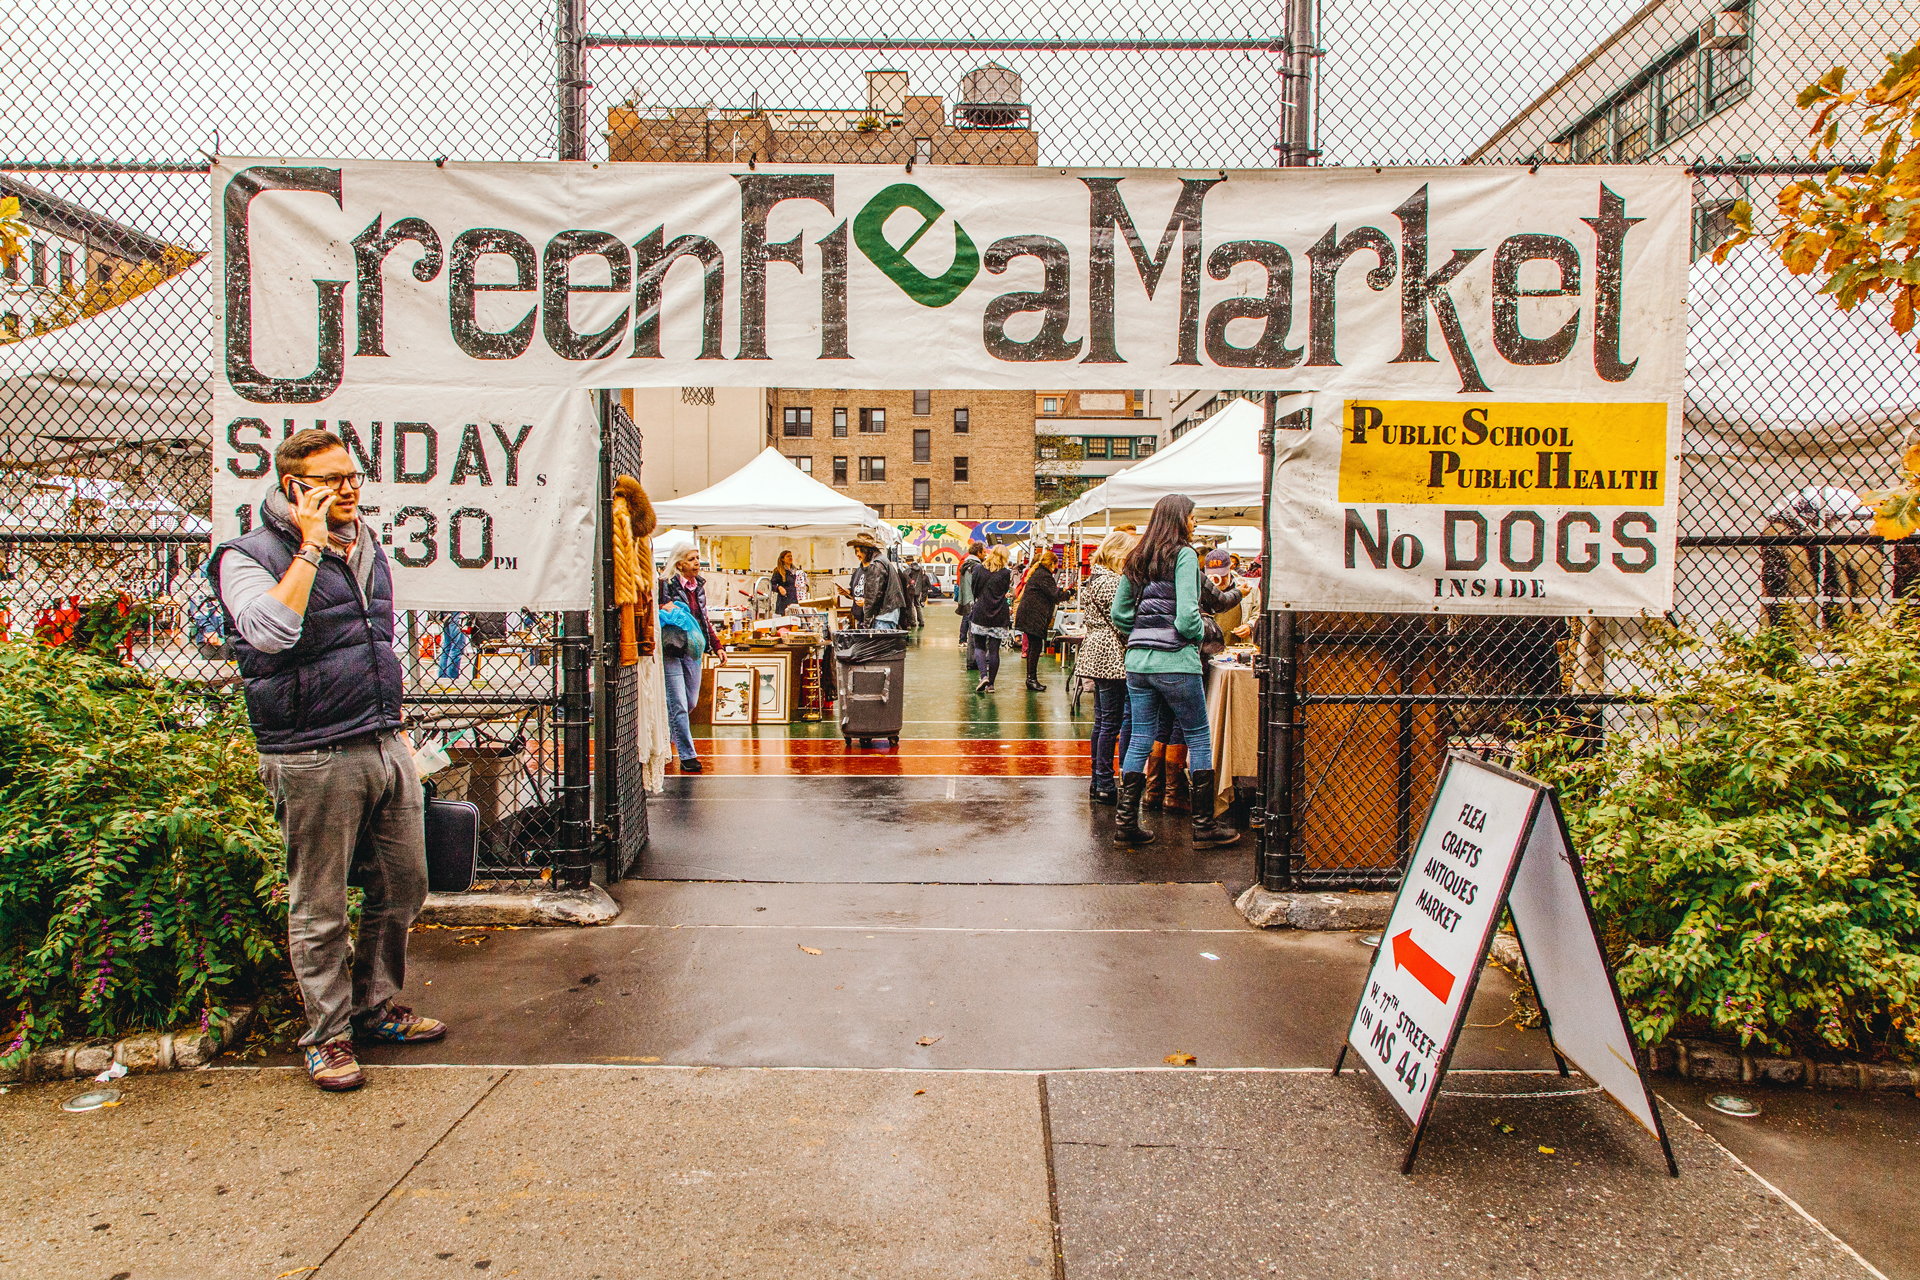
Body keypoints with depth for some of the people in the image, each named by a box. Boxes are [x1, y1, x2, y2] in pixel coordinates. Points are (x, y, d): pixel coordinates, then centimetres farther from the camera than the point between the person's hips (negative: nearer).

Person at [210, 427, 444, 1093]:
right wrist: (310, 547, -20)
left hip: (385, 746, 7)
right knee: (320, 906, 5)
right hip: (313, 758, -6)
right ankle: (326, 1034, 20)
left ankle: (376, 1005, 31)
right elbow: (269, 632, -27)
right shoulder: (249, 556, -6)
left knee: (402, 886, 13)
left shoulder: (367, 546, 15)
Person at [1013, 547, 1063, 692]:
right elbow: (1055, 595, -15)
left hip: (1028, 614, 11)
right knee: (1036, 646, -8)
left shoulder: (1036, 573, 20)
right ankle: (1032, 678, -8)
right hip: (1034, 616, -11)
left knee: (1033, 646, 12)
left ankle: (1030, 678, 16)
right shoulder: (1044, 575, -13)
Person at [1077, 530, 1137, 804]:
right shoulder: (1111, 582, -15)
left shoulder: (1094, 579, 16)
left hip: (1097, 655, 10)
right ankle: (1105, 786, -1)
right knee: (1112, 722, -5)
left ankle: (1097, 782, 19)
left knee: (1101, 721, 14)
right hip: (1112, 658, -10)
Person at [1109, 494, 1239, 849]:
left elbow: (1118, 613, 14)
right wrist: (1199, 634, 2)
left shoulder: (1136, 559, 12)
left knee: (1140, 740, 11)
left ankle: (1126, 822, 12)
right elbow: (1187, 616, -17)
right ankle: (1204, 826, 10)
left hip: (1137, 659, 7)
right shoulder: (1183, 556, -9)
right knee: (1199, 739, 5)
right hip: (1175, 660, -6)